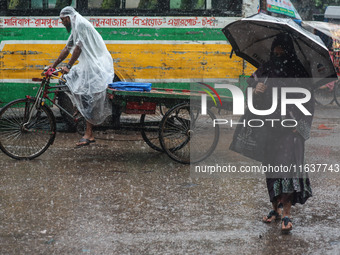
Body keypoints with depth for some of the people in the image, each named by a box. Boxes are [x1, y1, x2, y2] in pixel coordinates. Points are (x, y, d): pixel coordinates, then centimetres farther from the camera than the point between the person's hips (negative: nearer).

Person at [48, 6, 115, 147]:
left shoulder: (81, 24, -12)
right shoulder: (75, 28, 18)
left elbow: (78, 47, -18)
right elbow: (67, 49, 22)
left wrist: (68, 66, -17)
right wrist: (53, 66, 21)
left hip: (96, 65, -10)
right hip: (88, 64, 10)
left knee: (87, 96, -13)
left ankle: (89, 134, -13)